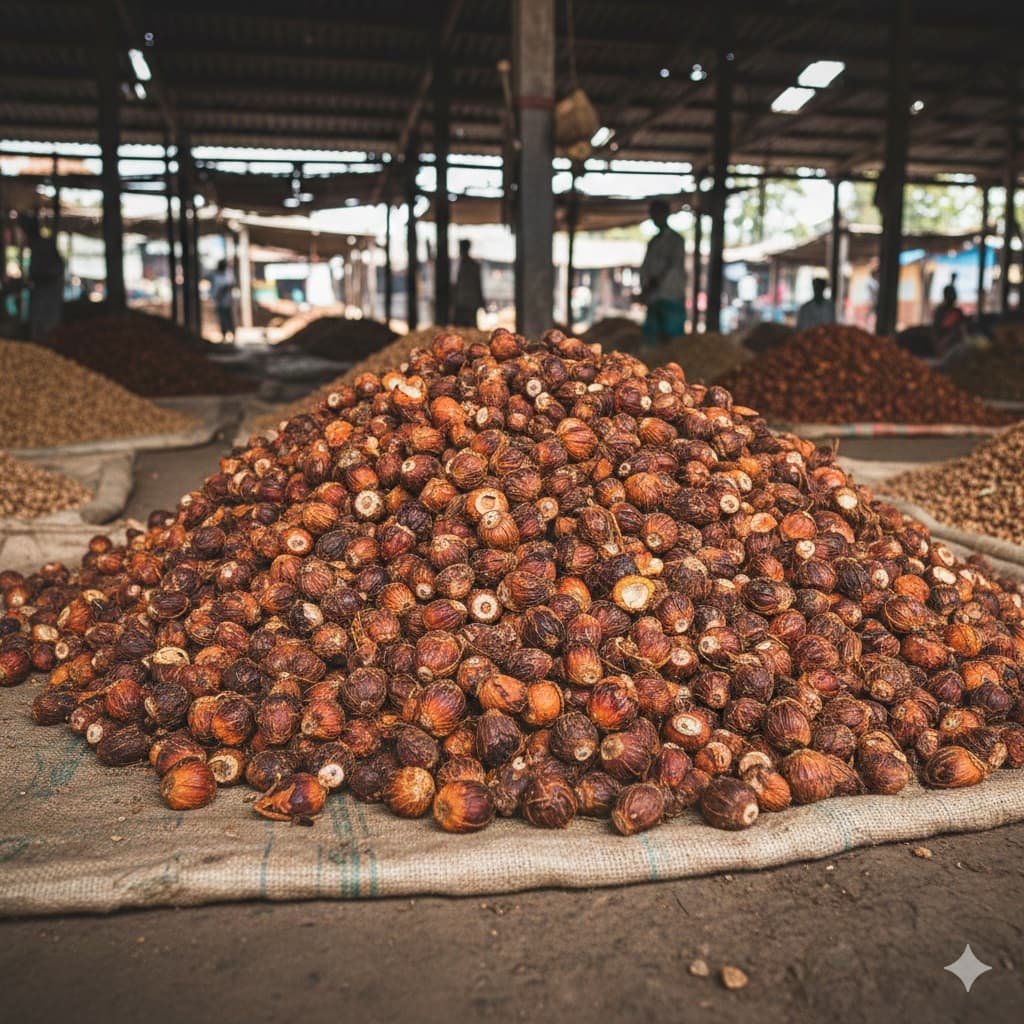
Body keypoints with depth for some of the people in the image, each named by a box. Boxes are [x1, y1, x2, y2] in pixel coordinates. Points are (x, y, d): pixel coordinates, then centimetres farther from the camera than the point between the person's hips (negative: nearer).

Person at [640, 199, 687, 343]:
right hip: (654, 298, 6)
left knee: (672, 336, -12)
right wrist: (645, 289, -2)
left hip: (672, 296, -6)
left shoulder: (675, 239, 1)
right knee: (655, 337, 3)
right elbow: (645, 268, 14)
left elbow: (674, 266, -9)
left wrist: (654, 284, -16)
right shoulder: (653, 242, 20)